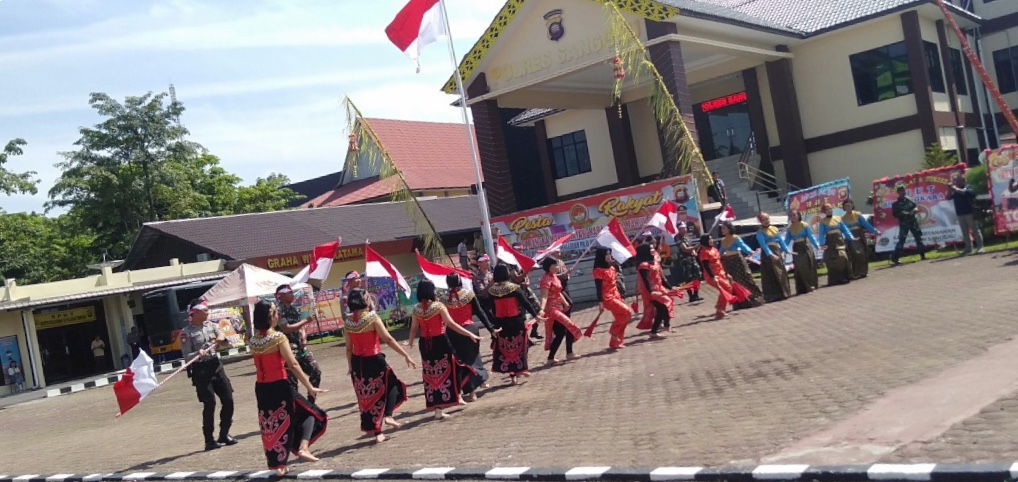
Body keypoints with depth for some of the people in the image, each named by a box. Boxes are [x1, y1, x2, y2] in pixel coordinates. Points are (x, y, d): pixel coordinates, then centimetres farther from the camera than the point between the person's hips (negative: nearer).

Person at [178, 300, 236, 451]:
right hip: (200, 370, -6)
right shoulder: (186, 332, -8)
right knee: (209, 404, -7)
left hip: (216, 365, 6)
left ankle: (224, 434, 21)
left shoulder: (212, 325, 9)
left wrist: (222, 338, -14)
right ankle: (209, 440, 6)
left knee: (228, 400, 5)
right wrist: (197, 354, -31)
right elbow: (187, 356, -11)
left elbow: (227, 343, 8)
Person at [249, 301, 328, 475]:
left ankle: (277, 464, 19)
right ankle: (303, 447, -6)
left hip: (261, 388, 6)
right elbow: (293, 365, -18)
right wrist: (310, 387, -15)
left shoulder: (253, 341, 4)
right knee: (309, 412, 11)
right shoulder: (278, 337, -14)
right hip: (279, 387, -6)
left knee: (271, 424, 14)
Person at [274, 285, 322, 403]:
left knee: (316, 372, 10)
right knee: (292, 380, -7)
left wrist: (304, 338, -1)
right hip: (288, 350, -8)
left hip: (301, 347, 8)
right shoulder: (279, 311, -12)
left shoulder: (294, 309, 12)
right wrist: (306, 321, -17)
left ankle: (310, 402, 22)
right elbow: (286, 329, -22)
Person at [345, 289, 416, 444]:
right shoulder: (372, 318, -13)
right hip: (374, 361, -5)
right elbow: (388, 339, -16)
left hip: (357, 363, 5)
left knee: (366, 396, 12)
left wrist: (350, 366, 20)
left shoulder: (347, 322, 2)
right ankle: (388, 415, -1)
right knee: (393, 384, 18)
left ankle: (377, 433, 17)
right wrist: (406, 355, -13)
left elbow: (349, 348, 7)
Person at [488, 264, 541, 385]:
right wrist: (535, 315, -5)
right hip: (516, 322, -2)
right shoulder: (514, 288, -10)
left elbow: (493, 309, 3)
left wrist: (494, 324, 10)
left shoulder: (492, 290, -2)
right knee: (518, 346, 14)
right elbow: (525, 303, -11)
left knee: (505, 349, 9)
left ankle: (512, 375, 9)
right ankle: (520, 369, 18)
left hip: (501, 323, 2)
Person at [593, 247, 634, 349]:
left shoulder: (612, 268, 12)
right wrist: (600, 303, -18)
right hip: (607, 298, -9)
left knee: (621, 318, 8)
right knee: (627, 311, -16)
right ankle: (613, 330, 1)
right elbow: (598, 288, -15)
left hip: (615, 296, 9)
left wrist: (620, 297, 19)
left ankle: (615, 343, 16)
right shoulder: (599, 270, -13)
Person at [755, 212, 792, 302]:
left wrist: (786, 250, 2)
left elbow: (781, 240, 12)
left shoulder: (774, 228, 12)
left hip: (777, 251, 6)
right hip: (768, 254, -6)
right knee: (772, 275, -8)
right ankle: (773, 295, -5)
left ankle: (783, 293, 19)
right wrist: (771, 254, -28)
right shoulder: (760, 232, -6)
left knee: (782, 272, 9)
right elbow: (763, 245, -17)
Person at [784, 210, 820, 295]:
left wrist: (817, 246, -18)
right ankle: (802, 288, 10)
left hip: (806, 247, -3)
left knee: (809, 267, -1)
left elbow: (811, 236, -8)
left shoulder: (804, 225, -4)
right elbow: (787, 241, 6)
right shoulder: (790, 228, 7)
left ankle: (811, 286, 6)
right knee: (799, 269, 4)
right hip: (796, 250, 4)